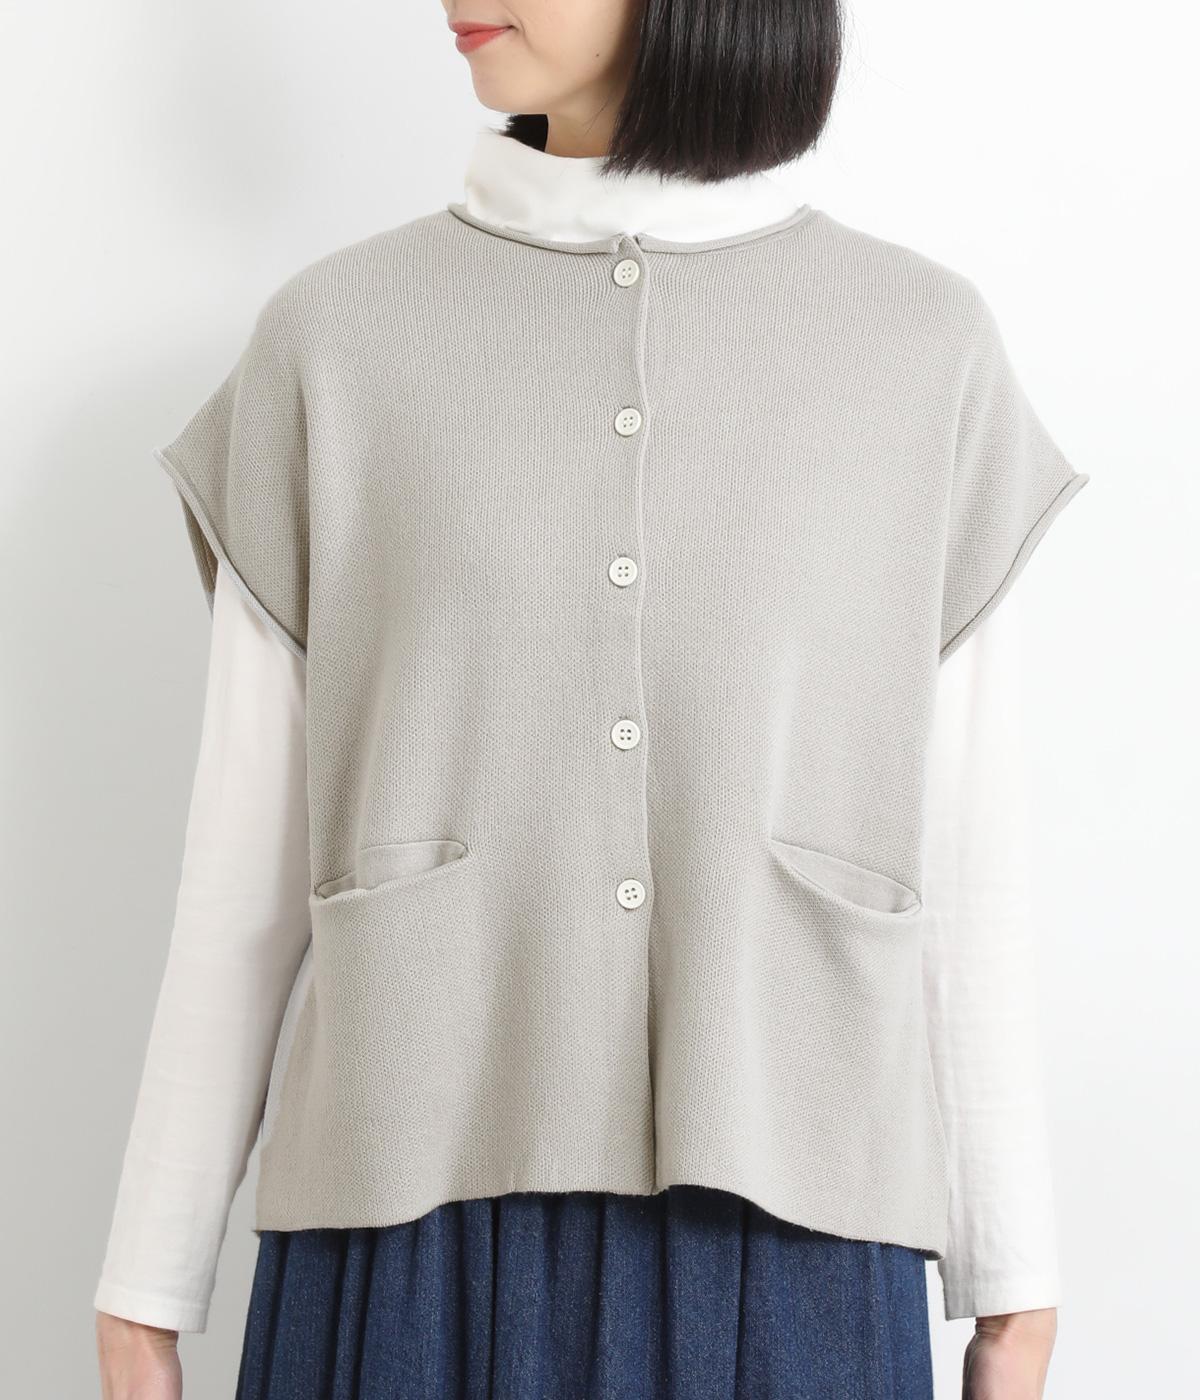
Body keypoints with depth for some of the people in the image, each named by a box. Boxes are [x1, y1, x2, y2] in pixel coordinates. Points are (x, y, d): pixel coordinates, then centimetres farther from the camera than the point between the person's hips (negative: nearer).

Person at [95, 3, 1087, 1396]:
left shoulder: (924, 345, 4)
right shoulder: (336, 337, 2)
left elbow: (964, 854, 6)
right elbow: (247, 854, 4)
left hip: (781, 1254, 1)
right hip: (423, 1241, 0)